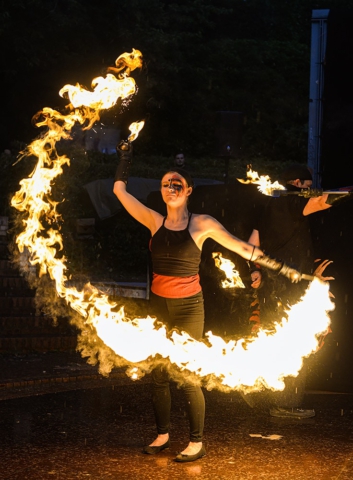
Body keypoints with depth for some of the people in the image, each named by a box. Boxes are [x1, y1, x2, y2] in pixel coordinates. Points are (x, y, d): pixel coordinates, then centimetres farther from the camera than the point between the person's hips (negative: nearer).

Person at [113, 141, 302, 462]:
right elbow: (120, 189, 5)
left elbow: (243, 248, -5)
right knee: (159, 374, 10)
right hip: (158, 306, 4)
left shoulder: (202, 224, -6)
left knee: (189, 377, -1)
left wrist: (283, 268, -7)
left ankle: (197, 443, 9)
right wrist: (126, 155, 13)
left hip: (189, 307, -4)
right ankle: (162, 435, 25)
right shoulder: (154, 221, 1)